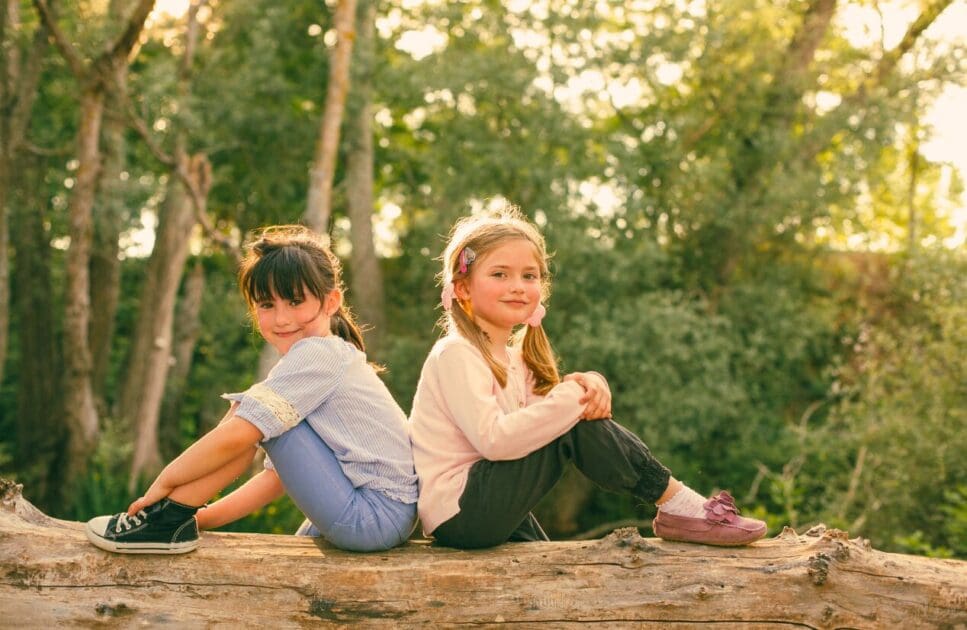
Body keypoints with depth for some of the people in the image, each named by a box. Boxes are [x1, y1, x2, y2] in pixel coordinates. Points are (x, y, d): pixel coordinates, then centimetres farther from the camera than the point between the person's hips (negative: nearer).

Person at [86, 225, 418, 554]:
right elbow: (280, 474, 17)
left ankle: (172, 517, -5)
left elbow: (236, 435, -21)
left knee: (249, 417, -10)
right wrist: (204, 518, 11)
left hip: (373, 514, -10)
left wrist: (164, 481, -8)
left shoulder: (316, 354, -12)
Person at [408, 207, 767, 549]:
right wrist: (570, 400, -22)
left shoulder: (511, 358, 15)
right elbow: (492, 439, -25)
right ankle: (679, 504, -8)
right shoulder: (456, 354, -13)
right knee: (577, 426, -15)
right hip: (460, 512, -9)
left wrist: (588, 386, -14)